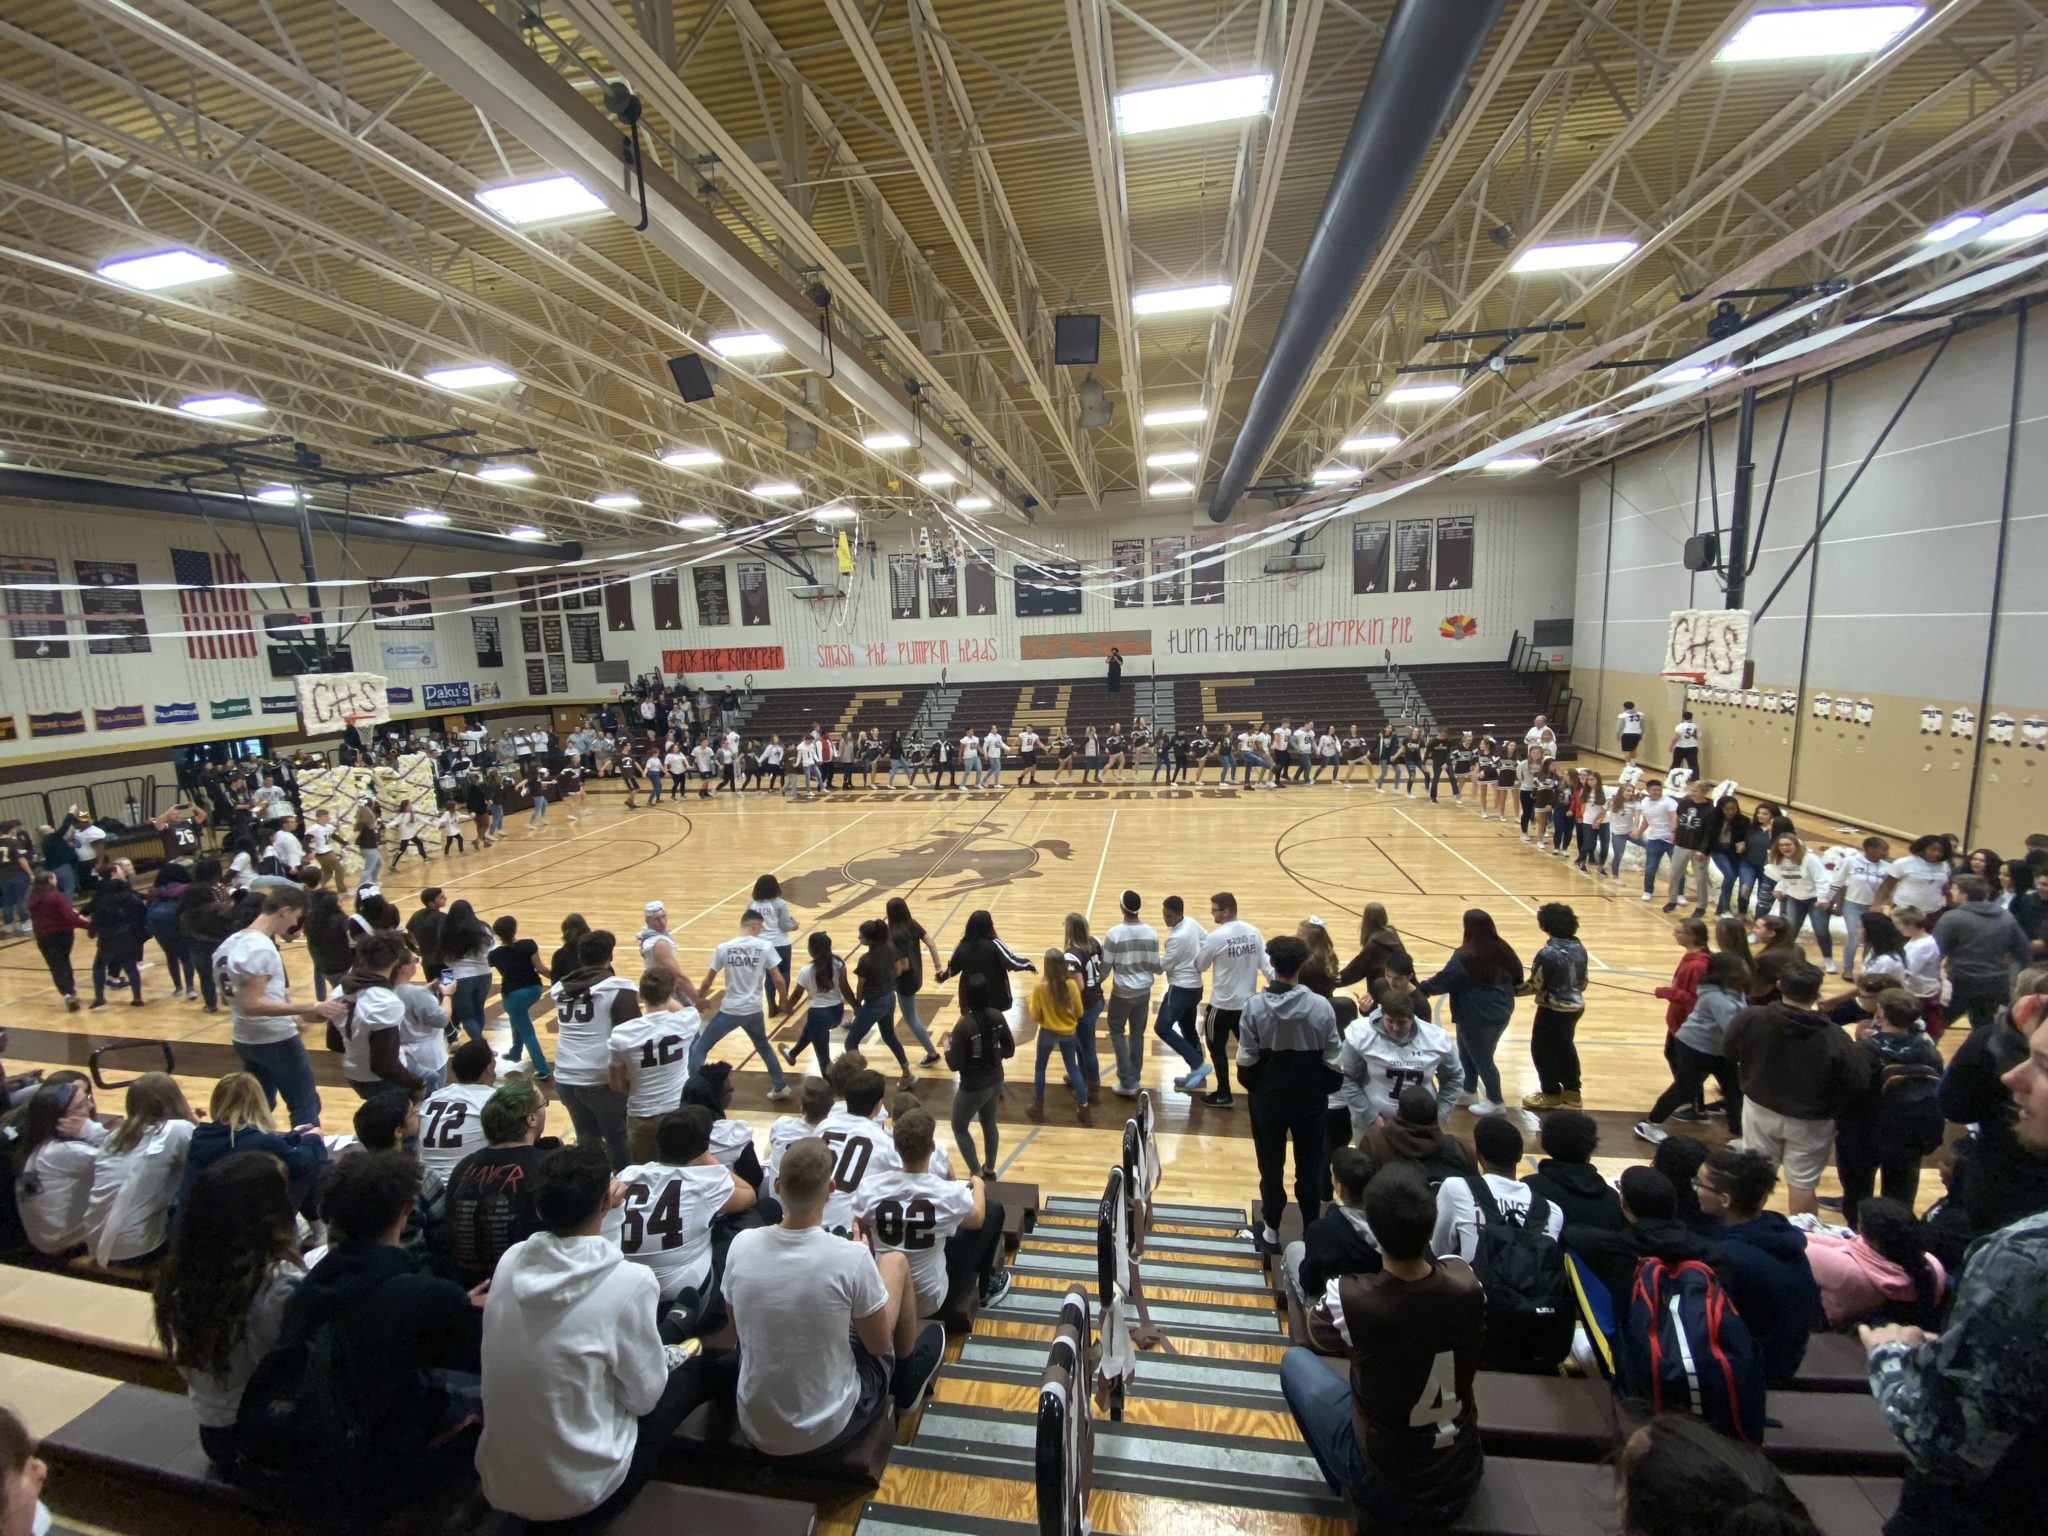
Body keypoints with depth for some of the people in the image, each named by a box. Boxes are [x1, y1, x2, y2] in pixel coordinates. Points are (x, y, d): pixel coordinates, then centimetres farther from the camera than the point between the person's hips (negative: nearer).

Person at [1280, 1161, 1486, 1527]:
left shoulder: (1349, 1300, -29)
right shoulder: (1467, 1282, -19)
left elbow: (1317, 1334, -4)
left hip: (1387, 1493, -3)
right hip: (1464, 1486, 4)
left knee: (1295, 1361, 15)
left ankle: (1348, 1486, 21)